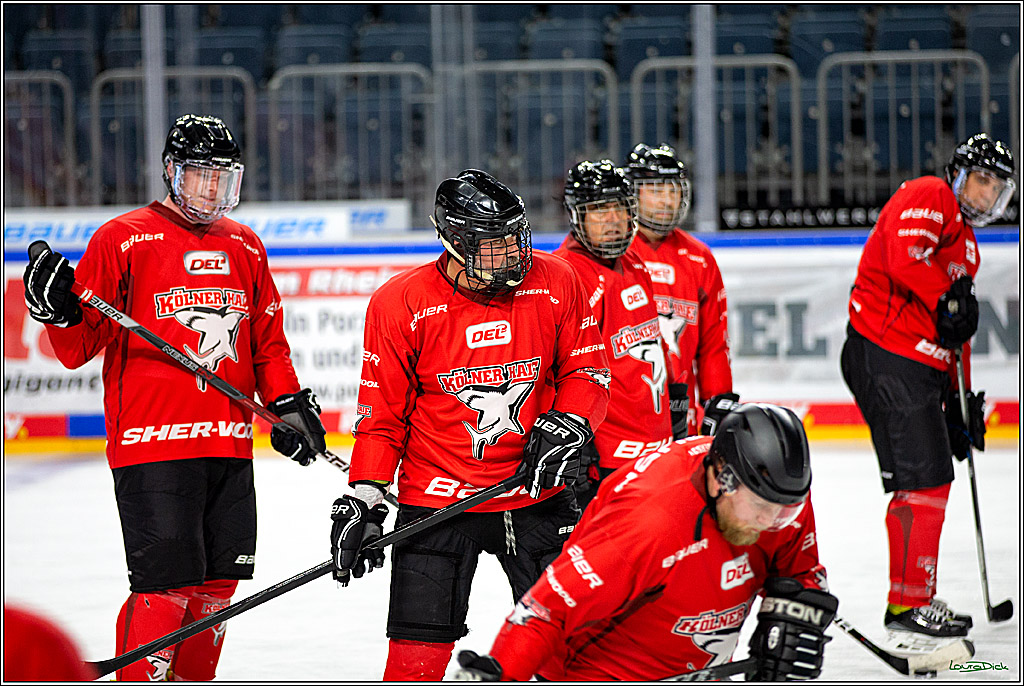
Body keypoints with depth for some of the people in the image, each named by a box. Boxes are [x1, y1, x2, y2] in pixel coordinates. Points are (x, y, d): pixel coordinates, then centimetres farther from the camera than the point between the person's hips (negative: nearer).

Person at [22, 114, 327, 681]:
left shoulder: (245, 247, 16)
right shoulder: (123, 239, -2)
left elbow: (268, 341, 23)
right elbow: (80, 348, -1)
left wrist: (289, 403, 11)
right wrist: (60, 311, -21)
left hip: (229, 445, 6)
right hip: (152, 442, -6)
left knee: (217, 584, 9)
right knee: (166, 588, -11)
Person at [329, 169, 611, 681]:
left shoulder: (555, 284, -5)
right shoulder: (401, 304, -11)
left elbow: (586, 372, 5)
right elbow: (381, 414, -4)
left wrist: (566, 427, -13)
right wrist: (364, 501, -8)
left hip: (536, 494, 2)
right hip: (436, 497, -2)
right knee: (418, 655, -5)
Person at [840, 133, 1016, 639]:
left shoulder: (967, 246, 26)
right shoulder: (927, 198, -4)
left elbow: (955, 337, 27)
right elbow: (904, 260, -23)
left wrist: (958, 399, 22)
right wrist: (949, 300, -23)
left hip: (921, 368, 10)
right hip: (884, 356, -10)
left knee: (931, 481, 14)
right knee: (923, 480, -12)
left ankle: (913, 599, 23)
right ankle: (910, 602, -8)